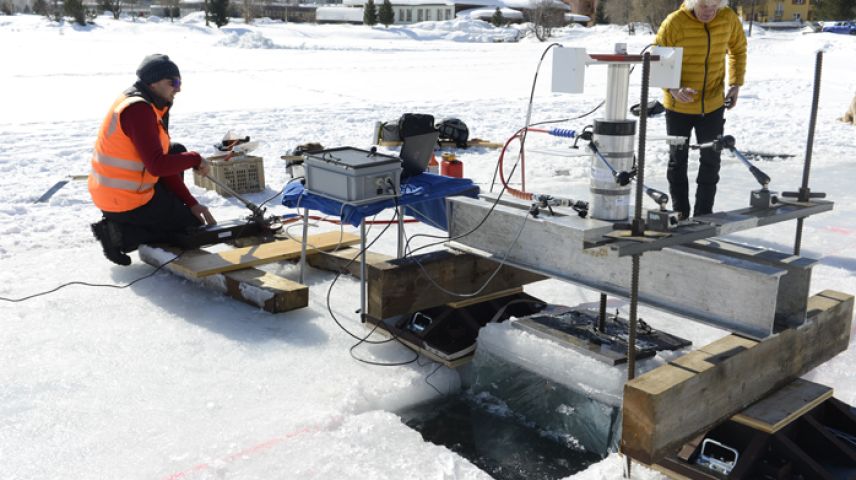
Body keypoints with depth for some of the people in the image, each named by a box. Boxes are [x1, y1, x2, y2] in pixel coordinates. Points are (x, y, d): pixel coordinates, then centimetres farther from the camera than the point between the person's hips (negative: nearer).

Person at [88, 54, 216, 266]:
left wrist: (191, 203, 4)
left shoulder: (151, 106, 9)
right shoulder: (138, 109, -22)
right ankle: (120, 234, -3)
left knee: (177, 151, 20)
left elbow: (163, 162, 9)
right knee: (194, 229, 6)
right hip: (126, 203, -9)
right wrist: (195, 159, -12)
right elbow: (157, 166, -27)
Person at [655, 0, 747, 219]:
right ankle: (680, 215, 22)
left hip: (713, 105, 2)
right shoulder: (675, 22, -18)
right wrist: (672, 88, -28)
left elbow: (738, 49, 11)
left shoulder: (729, 19, -7)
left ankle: (704, 215, 19)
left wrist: (735, 84, 1)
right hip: (678, 106, -2)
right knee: (678, 160, 9)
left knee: (711, 161, 6)